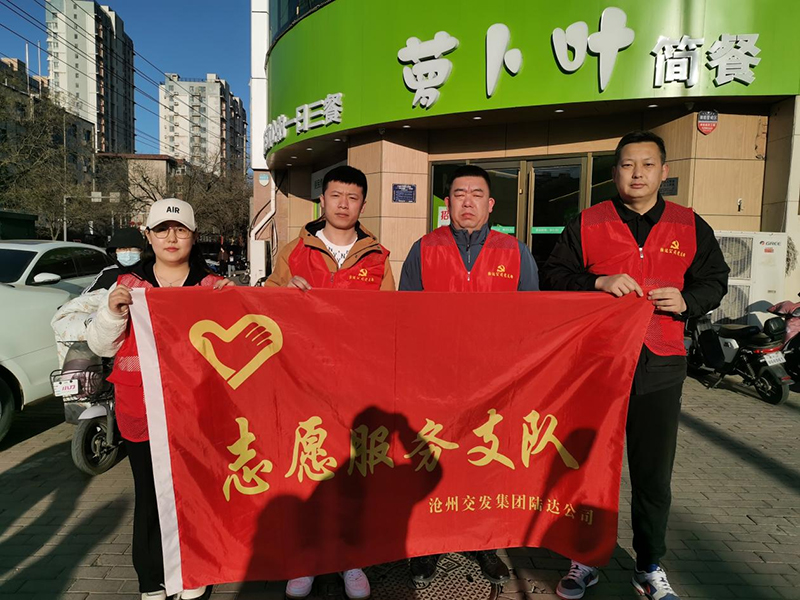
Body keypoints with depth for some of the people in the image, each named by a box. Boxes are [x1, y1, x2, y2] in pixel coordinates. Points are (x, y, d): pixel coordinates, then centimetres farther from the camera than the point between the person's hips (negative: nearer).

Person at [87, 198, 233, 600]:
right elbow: (100, 345, 8)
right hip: (142, 412, 1)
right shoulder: (129, 286, 6)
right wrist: (113, 312, -11)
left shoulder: (213, 287, 4)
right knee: (150, 496, 8)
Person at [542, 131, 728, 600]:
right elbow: (553, 278, 2)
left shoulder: (691, 227, 8)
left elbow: (715, 281, 14)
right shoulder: (586, 224, 3)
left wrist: (686, 301, -7)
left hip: (660, 367, 1)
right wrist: (598, 283, -15)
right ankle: (585, 561, 28)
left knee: (654, 473, 11)